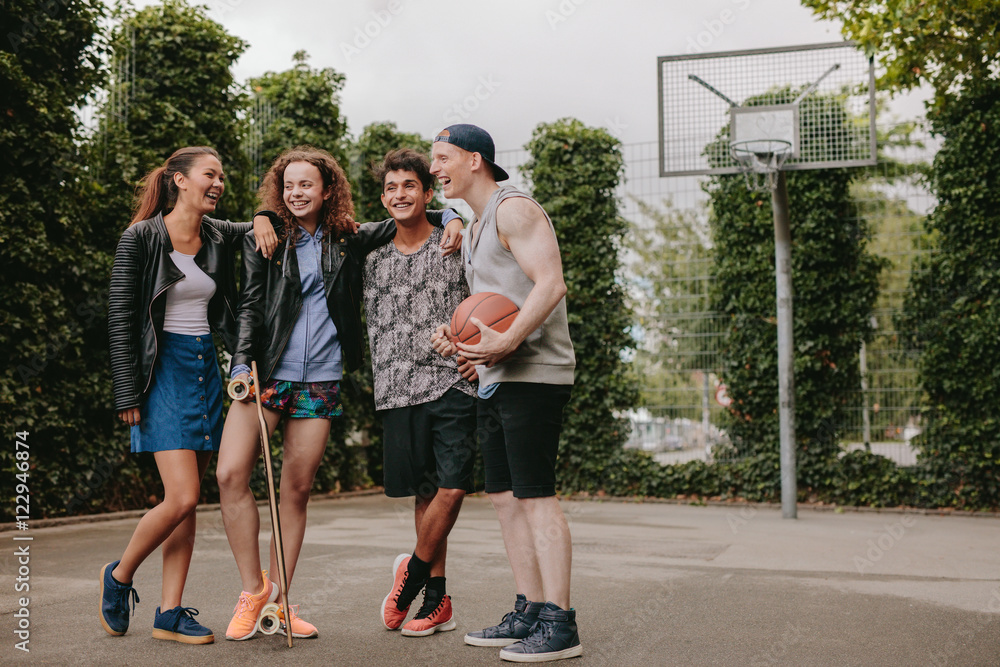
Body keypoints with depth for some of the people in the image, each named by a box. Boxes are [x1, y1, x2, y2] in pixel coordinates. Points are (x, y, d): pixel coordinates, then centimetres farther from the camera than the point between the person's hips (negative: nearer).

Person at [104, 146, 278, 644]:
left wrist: (263, 222, -1)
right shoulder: (141, 239, -7)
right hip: (163, 369, -6)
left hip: (206, 369, 6)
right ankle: (119, 576, 12)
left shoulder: (219, 237, 7)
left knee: (188, 499, 5)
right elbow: (120, 319, -7)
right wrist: (128, 394, -10)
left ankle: (169, 612, 12)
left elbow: (260, 226, 25)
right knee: (182, 497, -14)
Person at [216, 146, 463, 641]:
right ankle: (253, 587, 1)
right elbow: (250, 304, 2)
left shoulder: (348, 241, 11)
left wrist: (449, 220, 6)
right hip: (264, 373, -1)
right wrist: (243, 361, -11)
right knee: (230, 474, -15)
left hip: (319, 381, 1)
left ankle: (278, 602, 15)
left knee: (296, 489, 3)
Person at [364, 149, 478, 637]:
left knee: (451, 487, -12)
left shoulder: (456, 246, 5)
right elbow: (374, 330, 17)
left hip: (452, 383, -2)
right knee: (424, 491, 4)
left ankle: (412, 572, 10)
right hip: (400, 391, 2)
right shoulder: (375, 261, 13)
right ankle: (437, 601, 13)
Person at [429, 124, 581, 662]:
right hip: (496, 378, 10)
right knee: (504, 496, 10)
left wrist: (507, 342, -29)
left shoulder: (514, 209, -8)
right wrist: (456, 334, 9)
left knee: (535, 496, -10)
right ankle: (528, 614, 17)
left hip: (534, 372, -10)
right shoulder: (473, 228, 23)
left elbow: (551, 284, -20)